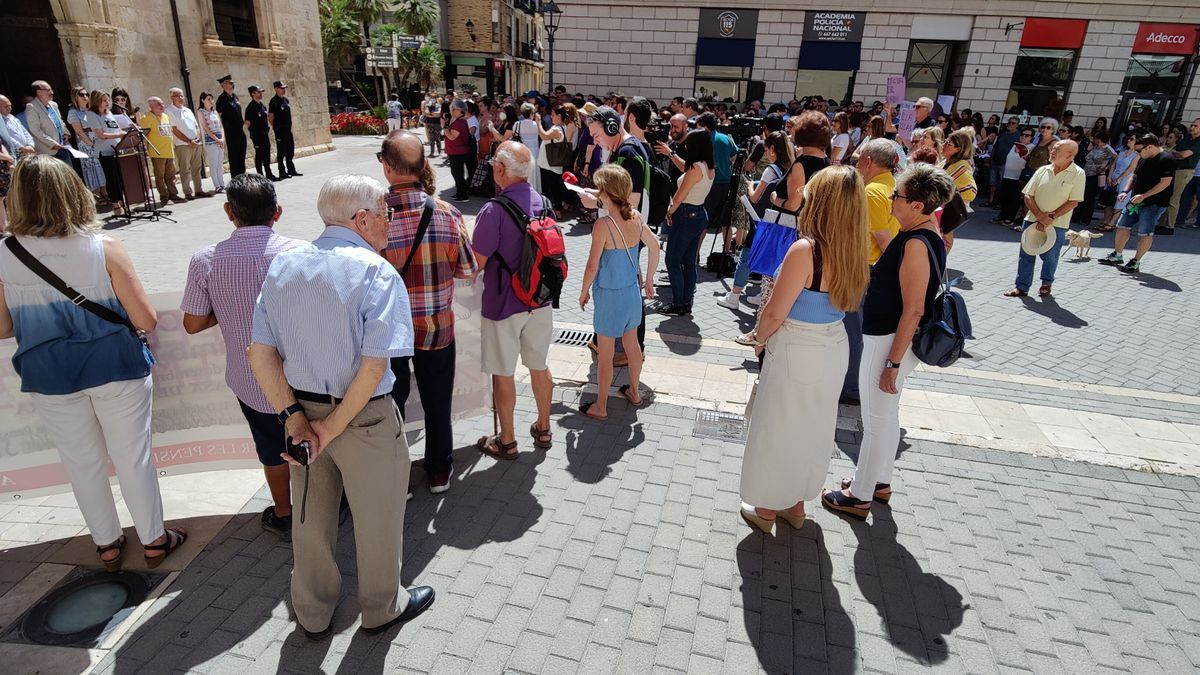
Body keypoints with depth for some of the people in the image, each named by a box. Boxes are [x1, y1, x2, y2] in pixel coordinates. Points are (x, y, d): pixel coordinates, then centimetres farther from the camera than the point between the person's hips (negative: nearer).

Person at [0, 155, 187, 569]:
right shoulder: (104, 249, -16)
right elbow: (146, 320, -14)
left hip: (48, 378, 3)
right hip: (114, 367, -2)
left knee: (82, 463, 19)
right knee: (133, 457, 12)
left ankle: (107, 545, 35)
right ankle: (153, 541, 27)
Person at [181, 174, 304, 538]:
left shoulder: (205, 260, -13)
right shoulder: (299, 251, -17)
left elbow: (193, 324, -6)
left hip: (251, 381, 1)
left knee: (273, 451, 21)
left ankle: (284, 515, 38)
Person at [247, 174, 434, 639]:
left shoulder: (282, 265, 1)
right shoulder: (376, 273, -17)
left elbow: (259, 354, -3)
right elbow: (374, 366, -25)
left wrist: (294, 418, -5)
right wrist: (332, 427, -15)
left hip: (303, 410, 6)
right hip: (364, 418, -6)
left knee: (311, 517, 23)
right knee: (377, 520, 17)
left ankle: (313, 614, 45)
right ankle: (382, 608, 40)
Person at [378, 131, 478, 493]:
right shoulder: (447, 213, -14)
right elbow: (469, 269, -5)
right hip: (437, 326, 1)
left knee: (390, 402, 19)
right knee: (437, 402, 18)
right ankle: (439, 471, 33)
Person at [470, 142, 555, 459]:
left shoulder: (494, 211, -22)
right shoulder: (544, 203, -2)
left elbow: (475, 265, -19)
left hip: (503, 304, -6)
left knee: (502, 373, 9)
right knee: (540, 366, 19)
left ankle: (506, 441, 23)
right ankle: (543, 429, 35)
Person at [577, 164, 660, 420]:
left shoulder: (603, 225, -24)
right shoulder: (636, 217, -4)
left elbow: (592, 267, -21)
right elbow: (654, 247, 7)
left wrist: (584, 292, -3)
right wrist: (648, 280, 20)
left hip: (609, 296, -6)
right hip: (632, 292, 7)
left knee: (605, 354, 7)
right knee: (632, 344, 23)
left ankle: (600, 407, 22)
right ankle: (634, 392, 42)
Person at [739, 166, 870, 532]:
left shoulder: (805, 250, -24)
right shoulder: (853, 251, -2)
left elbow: (775, 313, -21)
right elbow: (845, 301, 8)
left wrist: (760, 339, -1)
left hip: (797, 353, -7)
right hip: (835, 349, 7)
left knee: (780, 429, 11)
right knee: (813, 427, 21)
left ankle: (768, 508, 28)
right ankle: (796, 503, 39)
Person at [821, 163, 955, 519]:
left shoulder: (916, 244, -24)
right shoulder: (927, 236, 5)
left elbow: (914, 310, -25)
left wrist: (893, 363, -23)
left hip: (890, 342, -10)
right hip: (891, 339, 10)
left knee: (876, 420, 4)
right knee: (887, 415, 22)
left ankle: (859, 496, 20)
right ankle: (880, 481, 39)